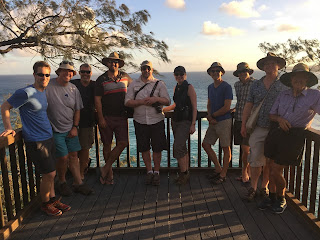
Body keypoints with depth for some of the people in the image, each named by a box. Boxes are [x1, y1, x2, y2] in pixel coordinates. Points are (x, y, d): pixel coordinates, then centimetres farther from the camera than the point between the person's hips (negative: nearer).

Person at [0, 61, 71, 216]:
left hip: (48, 138, 8)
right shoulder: (26, 93, -16)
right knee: (49, 174, -3)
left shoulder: (44, 91, 9)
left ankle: (53, 200, 29)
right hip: (36, 141, -8)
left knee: (50, 173, 15)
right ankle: (45, 204, 18)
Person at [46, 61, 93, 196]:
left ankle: (78, 183, 18)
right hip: (55, 130, -4)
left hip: (71, 129, 5)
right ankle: (61, 182, 20)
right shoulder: (48, 86, -10)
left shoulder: (73, 89, 5)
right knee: (63, 157, -4)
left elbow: (77, 110, 11)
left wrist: (75, 127, 4)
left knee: (73, 155, 8)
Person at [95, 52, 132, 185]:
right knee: (107, 145, 5)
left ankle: (105, 169, 6)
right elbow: (97, 100, -2)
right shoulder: (101, 79, 1)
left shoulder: (125, 76, 8)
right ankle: (109, 173, 20)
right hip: (106, 117, -2)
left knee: (123, 143, -8)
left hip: (121, 116, 2)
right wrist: (101, 118, -9)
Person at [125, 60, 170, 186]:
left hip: (157, 120, -1)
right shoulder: (134, 84, 7)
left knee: (157, 148, 3)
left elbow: (167, 101, 1)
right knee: (144, 148, 9)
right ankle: (149, 171, 26)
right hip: (140, 121, 1)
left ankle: (156, 172, 20)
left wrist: (157, 99, -17)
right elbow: (127, 102, 1)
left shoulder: (159, 84, 5)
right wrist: (141, 101, -12)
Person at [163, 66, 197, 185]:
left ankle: (184, 173, -1)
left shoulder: (189, 88, -8)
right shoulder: (176, 88, 14)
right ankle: (186, 173, 21)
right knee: (182, 148, 11)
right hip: (176, 120, 7)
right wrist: (162, 109, 28)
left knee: (178, 147, -14)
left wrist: (193, 124, -16)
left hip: (185, 121, -7)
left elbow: (194, 107, -10)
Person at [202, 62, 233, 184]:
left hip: (224, 121, -8)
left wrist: (212, 115, -5)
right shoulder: (210, 87, 14)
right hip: (213, 122, 8)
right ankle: (218, 169, 23)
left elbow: (226, 107, -15)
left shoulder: (226, 87, -10)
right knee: (205, 144, 9)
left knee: (226, 148, 2)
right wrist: (210, 117, -1)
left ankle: (223, 175, 13)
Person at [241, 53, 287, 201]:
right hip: (258, 128, 1)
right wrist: (243, 125, 5)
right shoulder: (256, 85, 9)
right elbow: (248, 106, 9)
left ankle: (264, 186, 26)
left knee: (270, 161, 10)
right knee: (255, 160, 2)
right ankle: (253, 188, 17)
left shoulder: (283, 86, 1)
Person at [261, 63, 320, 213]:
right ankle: (272, 197, 32)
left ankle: (281, 199, 24)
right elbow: (271, 115, 13)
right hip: (276, 132, 5)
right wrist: (279, 119, -9)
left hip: (294, 136, -4)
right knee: (272, 168, 10)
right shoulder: (283, 95, 13)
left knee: (276, 171, -4)